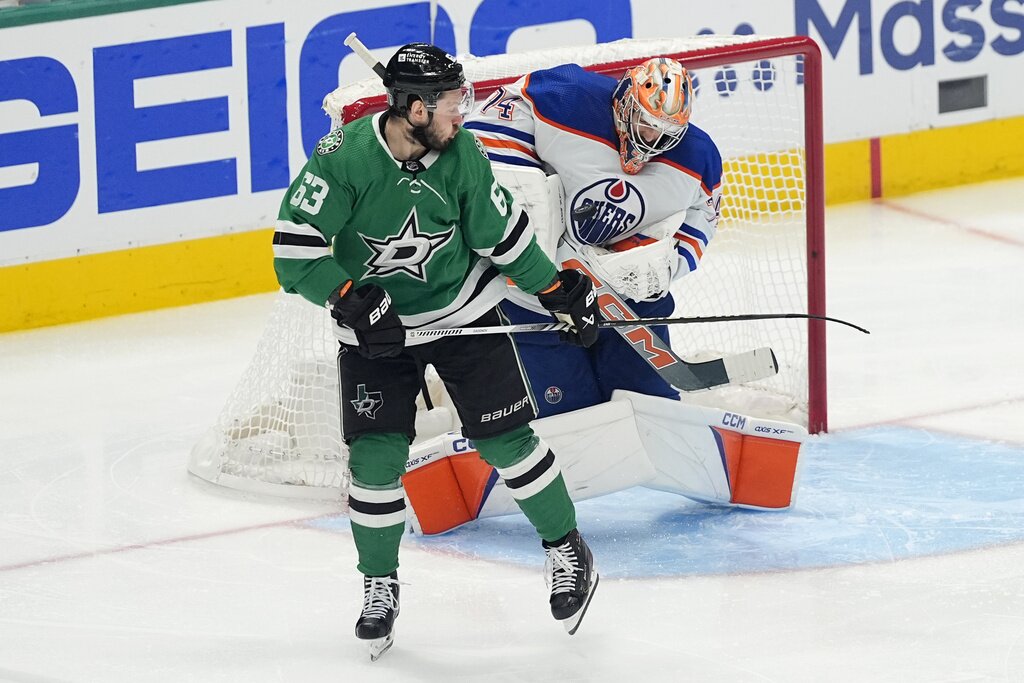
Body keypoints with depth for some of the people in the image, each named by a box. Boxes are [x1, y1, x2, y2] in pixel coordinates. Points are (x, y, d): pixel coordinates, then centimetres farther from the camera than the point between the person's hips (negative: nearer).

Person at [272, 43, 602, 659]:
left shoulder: (461, 154, -14)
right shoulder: (344, 158, -24)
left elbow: (503, 234, 0)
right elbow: (295, 248, -22)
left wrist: (559, 289, 4)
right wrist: (352, 301, -30)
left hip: (466, 313, 1)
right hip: (376, 329, -1)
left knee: (506, 440, 0)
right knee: (375, 459, -5)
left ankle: (567, 549, 20)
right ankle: (380, 586, 15)